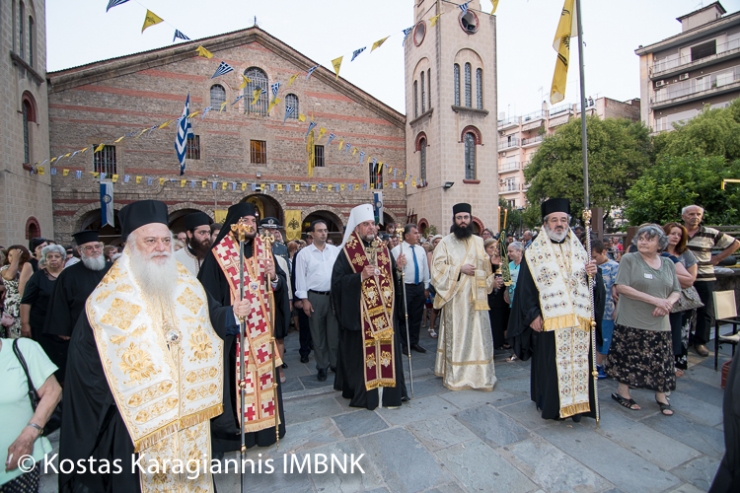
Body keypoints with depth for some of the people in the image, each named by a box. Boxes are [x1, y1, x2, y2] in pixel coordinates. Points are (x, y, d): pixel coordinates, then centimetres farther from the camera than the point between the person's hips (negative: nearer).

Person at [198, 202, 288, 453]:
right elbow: (209, 295, -10)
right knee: (236, 379, 3)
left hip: (263, 330, 5)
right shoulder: (218, 255, -5)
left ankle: (265, 426, 30)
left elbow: (282, 285, 6)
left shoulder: (264, 252, 8)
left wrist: (275, 278, -14)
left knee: (264, 376, 13)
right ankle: (234, 429, 22)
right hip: (234, 332, -4)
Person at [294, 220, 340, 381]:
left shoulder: (335, 250, 5)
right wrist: (304, 299, -7)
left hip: (334, 295, 2)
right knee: (318, 334, 10)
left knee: (334, 332, 11)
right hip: (314, 297, -2)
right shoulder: (304, 253, -2)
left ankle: (335, 363, 27)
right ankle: (322, 366, 24)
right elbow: (301, 278, -3)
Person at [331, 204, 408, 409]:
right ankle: (363, 391, 18)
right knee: (362, 351, 2)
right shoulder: (347, 252, -6)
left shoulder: (383, 249, 10)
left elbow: (393, 277, 13)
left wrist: (399, 267, -7)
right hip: (360, 312, -5)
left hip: (384, 311, 5)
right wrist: (360, 276, -22)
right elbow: (337, 281, -12)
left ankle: (388, 389, 25)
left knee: (386, 347, 10)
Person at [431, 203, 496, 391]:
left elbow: (487, 268, 13)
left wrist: (487, 288, 1)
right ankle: (455, 376, 14)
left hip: (477, 297, 3)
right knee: (456, 335, 3)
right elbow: (438, 268, -7)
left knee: (479, 335, 6)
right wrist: (460, 269, -14)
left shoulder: (479, 242, 10)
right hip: (455, 297, -3)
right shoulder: (446, 242, 0)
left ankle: (480, 375, 19)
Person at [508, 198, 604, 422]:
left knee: (578, 364, 9)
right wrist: (532, 315, -13)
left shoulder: (579, 250, 11)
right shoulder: (534, 252, -2)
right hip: (548, 321, -4)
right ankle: (550, 406, 20)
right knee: (549, 366, 4)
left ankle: (576, 404, 26)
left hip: (578, 319, 4)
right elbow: (525, 287, -7)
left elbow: (593, 284, 13)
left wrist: (594, 274, -9)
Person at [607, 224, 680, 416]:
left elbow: (676, 291, 11)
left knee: (661, 359, 10)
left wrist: (668, 303, -11)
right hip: (632, 322, -4)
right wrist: (654, 300, -17)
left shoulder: (668, 263, 9)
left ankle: (661, 395, 29)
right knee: (628, 358, 4)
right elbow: (621, 287, -14)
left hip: (659, 322, 4)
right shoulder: (629, 259, -6)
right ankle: (622, 391, 20)